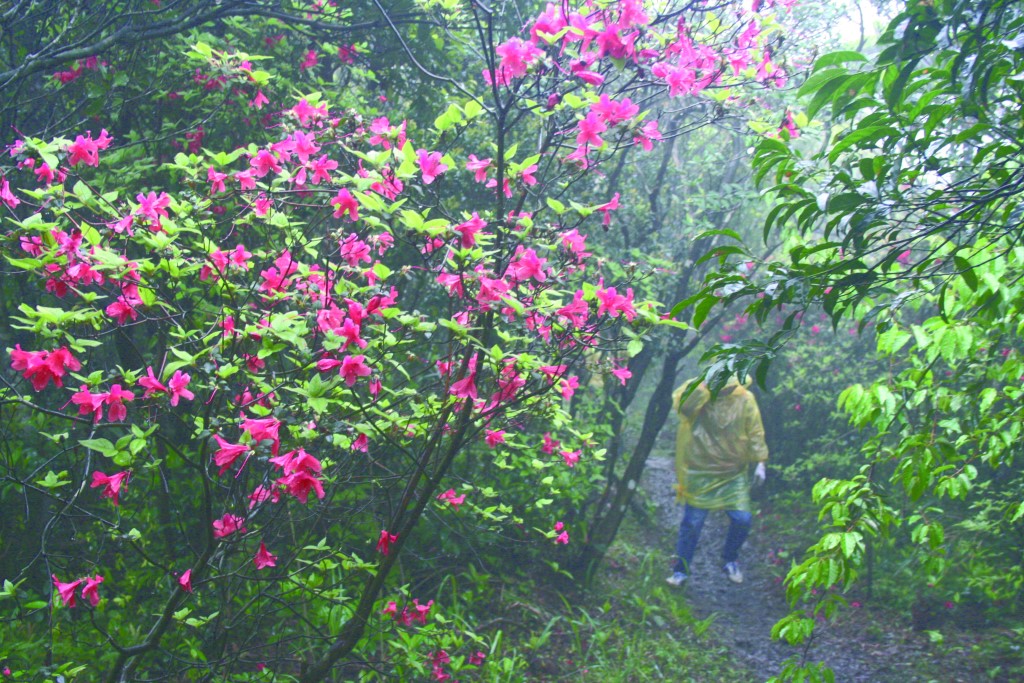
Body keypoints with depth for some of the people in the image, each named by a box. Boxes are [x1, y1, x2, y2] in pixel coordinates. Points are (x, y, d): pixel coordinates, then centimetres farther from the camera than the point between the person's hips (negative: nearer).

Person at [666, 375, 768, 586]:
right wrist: (706, 383, -33)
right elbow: (681, 404, -32)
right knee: (692, 523, 2)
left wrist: (760, 462, -3)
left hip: (734, 474, 2)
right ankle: (680, 570, 18)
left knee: (742, 520, -1)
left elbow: (755, 432, 2)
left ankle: (730, 560, 27)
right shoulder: (697, 389, -11)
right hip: (700, 472, -2)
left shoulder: (745, 399, -5)